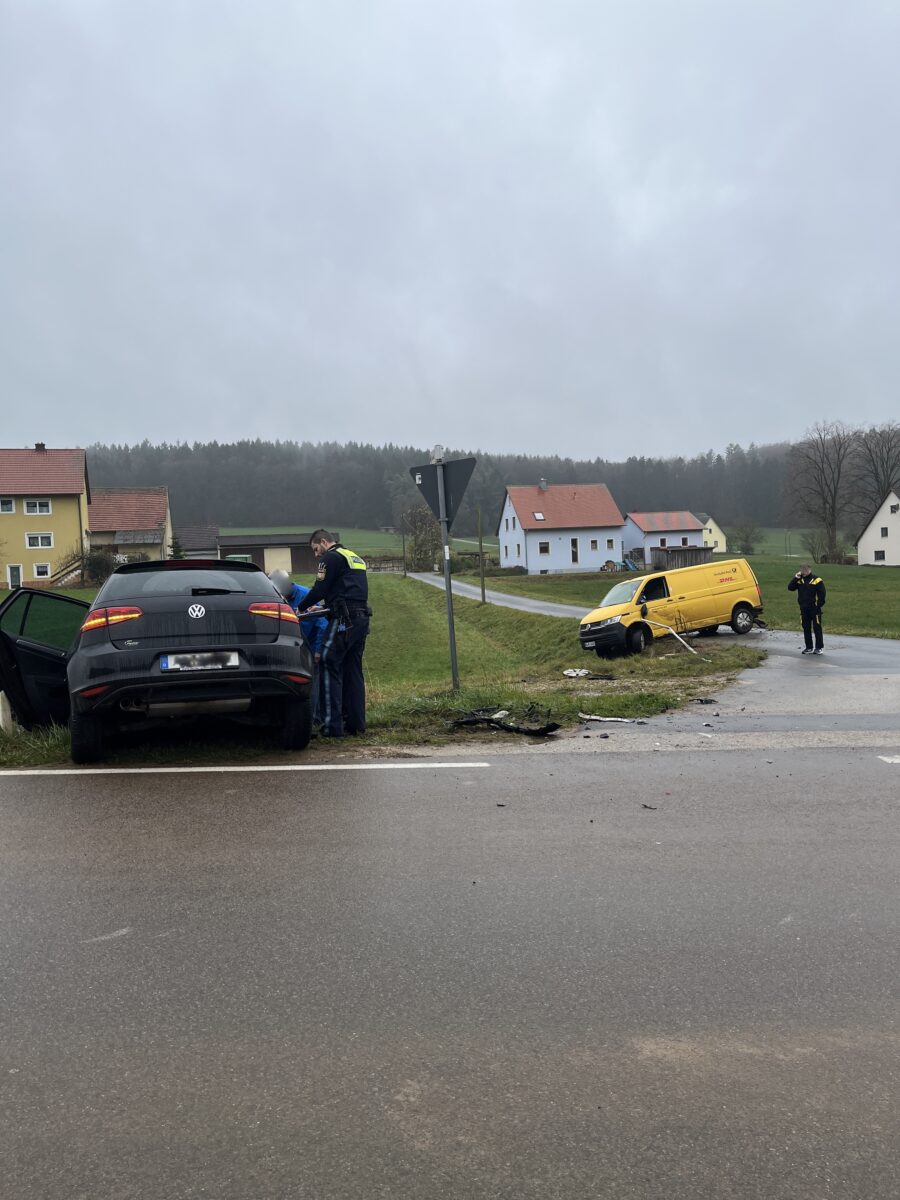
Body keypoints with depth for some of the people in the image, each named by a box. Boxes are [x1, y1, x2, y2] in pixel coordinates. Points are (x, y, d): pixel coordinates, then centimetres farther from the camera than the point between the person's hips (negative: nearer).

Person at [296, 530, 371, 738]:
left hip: (344, 619, -9)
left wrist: (301, 608, 7)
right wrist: (324, 606, 26)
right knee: (353, 670, 12)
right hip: (361, 618, 9)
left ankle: (332, 726, -11)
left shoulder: (330, 558, -4)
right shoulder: (354, 557, 25)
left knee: (330, 668, -7)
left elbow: (319, 589, -7)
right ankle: (356, 723, 13)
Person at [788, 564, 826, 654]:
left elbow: (822, 594, -8)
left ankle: (819, 647, 8)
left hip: (814, 609, -5)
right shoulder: (799, 580, 7)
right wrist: (795, 578, -11)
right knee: (806, 628, 9)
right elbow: (790, 588, -1)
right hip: (804, 609, 5)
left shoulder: (817, 580, -8)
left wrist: (819, 605, -13)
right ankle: (808, 647, 17)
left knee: (817, 628, 0)